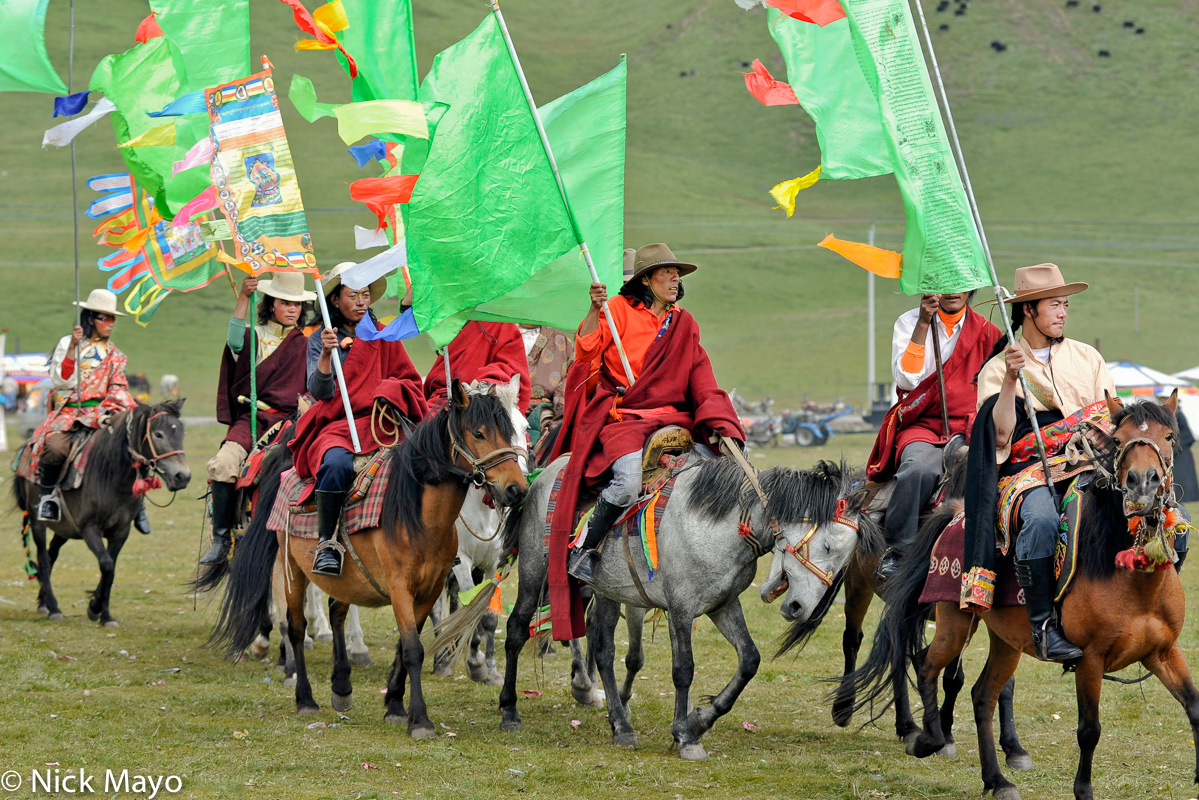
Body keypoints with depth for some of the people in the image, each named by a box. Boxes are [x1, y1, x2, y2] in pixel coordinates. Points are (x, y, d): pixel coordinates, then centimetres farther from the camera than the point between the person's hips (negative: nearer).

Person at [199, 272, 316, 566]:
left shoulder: (307, 345, 18)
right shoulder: (255, 338, 13)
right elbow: (235, 341, -12)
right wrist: (244, 297, -20)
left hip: (292, 420, 0)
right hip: (254, 418, 0)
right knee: (223, 462, -26)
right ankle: (221, 539, -19)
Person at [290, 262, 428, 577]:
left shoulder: (384, 338, 16)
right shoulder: (319, 340, 10)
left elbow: (411, 382, 16)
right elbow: (320, 392, -2)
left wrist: (392, 393, -7)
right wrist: (326, 355, -18)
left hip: (378, 424, 2)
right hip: (334, 426, -2)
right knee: (337, 462, -37)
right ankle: (326, 544, -31)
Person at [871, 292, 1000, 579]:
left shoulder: (986, 332, 12)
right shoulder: (909, 323, 8)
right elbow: (907, 379, -7)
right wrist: (924, 324, -11)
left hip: (969, 428, 1)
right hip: (922, 425, -1)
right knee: (920, 469, -35)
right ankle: (896, 550, -22)